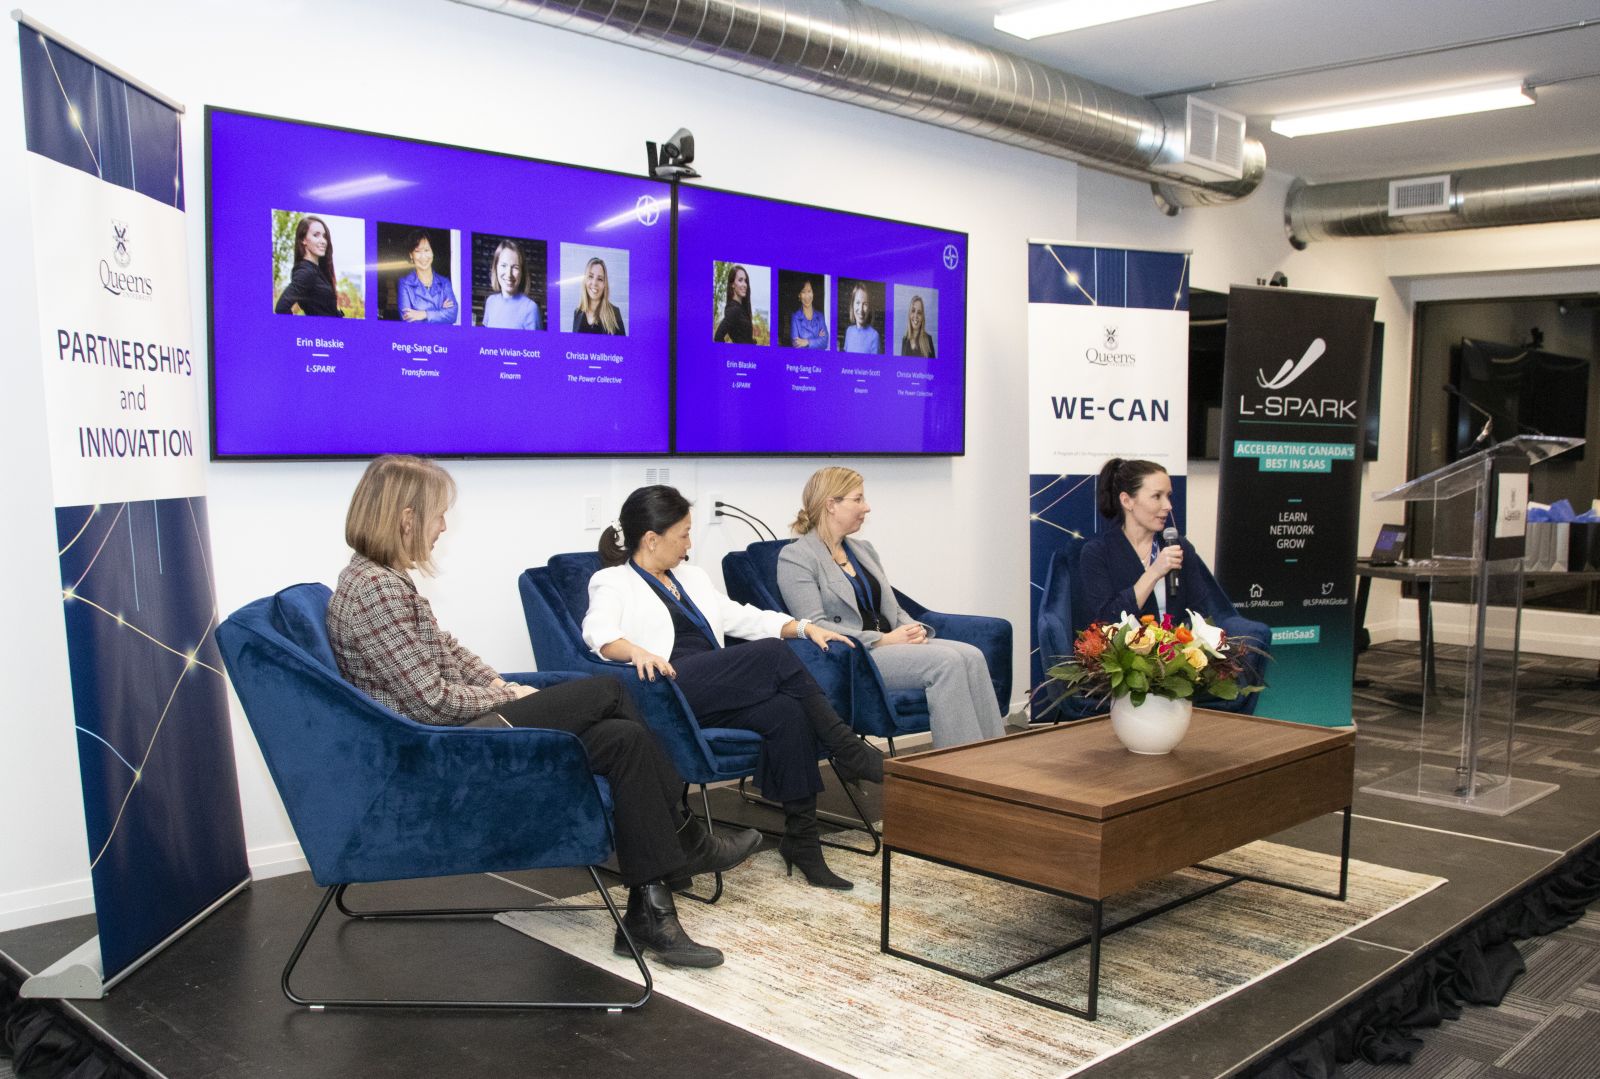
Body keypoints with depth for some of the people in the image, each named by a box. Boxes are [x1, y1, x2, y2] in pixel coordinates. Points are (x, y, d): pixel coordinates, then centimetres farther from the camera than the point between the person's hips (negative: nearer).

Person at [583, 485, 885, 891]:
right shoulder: (612, 583, 9)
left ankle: (802, 840, -20)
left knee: (786, 712, -25)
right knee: (772, 653, -24)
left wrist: (804, 627, 15)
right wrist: (636, 651, -33)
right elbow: (598, 631, -10)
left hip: (717, 696, 7)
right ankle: (849, 751, -12)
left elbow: (741, 616, 30)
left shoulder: (691, 578, 31)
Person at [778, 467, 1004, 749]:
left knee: (971, 656, -19)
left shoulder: (863, 549, 21)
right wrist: (882, 640, -18)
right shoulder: (795, 557, -4)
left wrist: (913, 630, -2)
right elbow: (814, 626, -14)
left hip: (890, 644, 8)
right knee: (946, 662, -27)